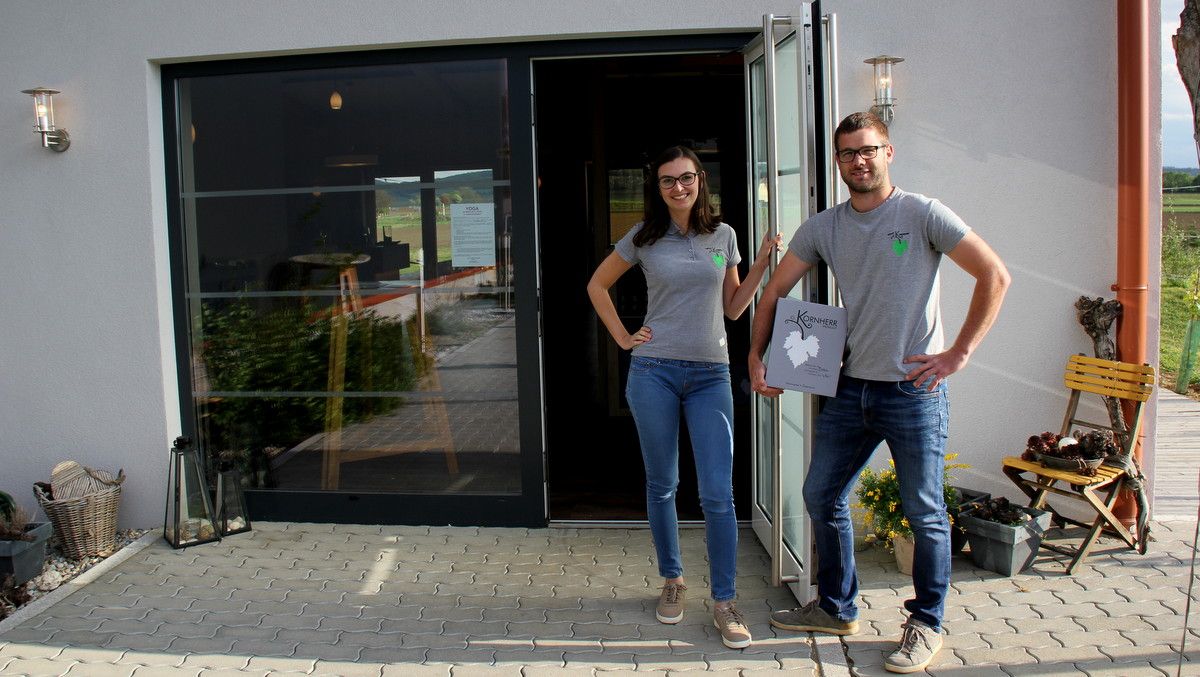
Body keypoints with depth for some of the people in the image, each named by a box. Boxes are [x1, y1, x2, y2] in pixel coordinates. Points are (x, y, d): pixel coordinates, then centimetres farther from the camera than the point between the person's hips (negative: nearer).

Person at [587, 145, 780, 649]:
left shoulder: (722, 235, 8)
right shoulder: (644, 238, 3)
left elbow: (733, 307, 13)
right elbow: (597, 285, 14)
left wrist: (762, 262, 2)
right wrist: (622, 337, 5)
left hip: (710, 375, 1)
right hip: (654, 372, 0)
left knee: (718, 493, -5)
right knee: (662, 485, 10)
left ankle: (723, 602, 5)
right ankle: (672, 581, 28)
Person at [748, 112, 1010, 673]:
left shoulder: (922, 215, -7)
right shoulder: (823, 228, 6)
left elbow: (994, 276, -8)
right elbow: (774, 291, 13)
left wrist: (959, 353, -11)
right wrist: (756, 358, 3)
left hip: (914, 391, -5)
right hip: (852, 388, 5)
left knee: (924, 514, 5)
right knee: (821, 496, 13)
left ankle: (926, 624, 23)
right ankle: (836, 609, 31)